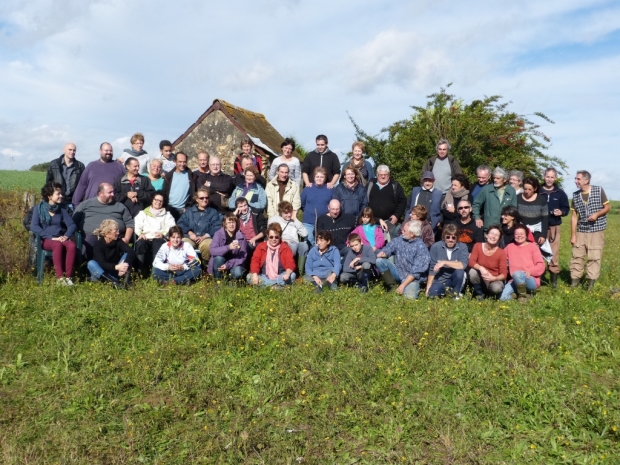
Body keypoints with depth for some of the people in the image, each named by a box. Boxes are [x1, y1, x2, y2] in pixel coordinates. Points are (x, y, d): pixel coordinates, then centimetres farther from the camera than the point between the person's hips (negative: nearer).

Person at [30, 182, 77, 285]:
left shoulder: (62, 208, 12)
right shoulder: (39, 208, 1)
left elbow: (72, 224, 5)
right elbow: (34, 227, -11)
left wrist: (66, 236, -16)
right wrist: (51, 237, -22)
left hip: (60, 238, 3)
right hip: (46, 239, -3)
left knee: (72, 245, -31)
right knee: (58, 245, -37)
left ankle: (68, 276, -29)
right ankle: (60, 277, -36)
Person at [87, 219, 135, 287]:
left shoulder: (118, 242, -6)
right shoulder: (98, 245, -14)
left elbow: (131, 251, -23)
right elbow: (102, 264, -27)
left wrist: (125, 265, -41)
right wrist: (116, 267, -45)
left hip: (115, 272, 2)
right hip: (102, 272, -2)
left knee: (127, 254, -15)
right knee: (91, 264, -31)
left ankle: (125, 277, -37)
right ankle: (115, 282, -45)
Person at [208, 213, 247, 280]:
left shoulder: (241, 236, -10)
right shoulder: (218, 234, -12)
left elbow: (243, 256, -11)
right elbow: (213, 251, -26)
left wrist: (228, 265, -23)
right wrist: (228, 247, -40)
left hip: (234, 262, 0)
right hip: (220, 263, 0)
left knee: (238, 273, -30)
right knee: (218, 257, -33)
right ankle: (217, 279, -7)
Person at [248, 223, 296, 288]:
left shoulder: (285, 248, 2)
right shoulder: (261, 246, 6)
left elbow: (290, 262, -11)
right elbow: (255, 261, -5)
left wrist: (287, 274, -33)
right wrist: (255, 274, -24)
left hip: (280, 277, -1)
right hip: (264, 277, 1)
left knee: (292, 275, -29)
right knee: (249, 277, -25)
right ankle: (278, 285, -34)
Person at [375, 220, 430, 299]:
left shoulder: (421, 248, -20)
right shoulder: (399, 239, -3)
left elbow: (416, 272, -21)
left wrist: (403, 285, -23)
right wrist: (383, 253, -20)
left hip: (413, 277, -5)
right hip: (398, 271, 5)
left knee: (410, 296, -31)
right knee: (379, 261, -15)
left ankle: (413, 287, 6)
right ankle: (394, 286, -7)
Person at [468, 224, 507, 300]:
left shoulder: (501, 252, -10)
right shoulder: (478, 246, -4)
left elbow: (504, 274, -12)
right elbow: (471, 262, -16)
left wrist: (494, 278, -32)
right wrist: (481, 268, -35)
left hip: (494, 280, -1)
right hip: (480, 280, 2)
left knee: (497, 288, -36)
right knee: (472, 271, -31)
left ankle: (489, 293, 5)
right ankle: (479, 294, -3)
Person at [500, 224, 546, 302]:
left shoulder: (532, 246, 6)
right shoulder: (510, 247, 16)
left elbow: (541, 265, -1)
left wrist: (530, 271, -21)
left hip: (532, 281, -3)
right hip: (516, 281, 3)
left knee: (517, 274, -38)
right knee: (503, 297, -22)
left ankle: (523, 295, -11)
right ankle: (522, 291, 3)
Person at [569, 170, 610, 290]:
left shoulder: (599, 190, -5)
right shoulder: (575, 195, 3)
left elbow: (607, 208, 1)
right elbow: (574, 216, 4)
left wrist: (597, 214, -20)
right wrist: (573, 235, 1)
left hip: (596, 231, -3)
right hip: (581, 231, 3)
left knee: (594, 257, -1)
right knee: (577, 256, 3)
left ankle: (591, 283, 4)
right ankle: (574, 281, 11)